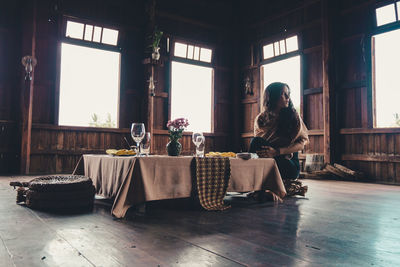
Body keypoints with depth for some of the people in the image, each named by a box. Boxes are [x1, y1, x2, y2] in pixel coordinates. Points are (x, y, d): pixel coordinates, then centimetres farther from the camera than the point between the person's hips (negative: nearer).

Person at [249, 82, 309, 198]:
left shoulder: (293, 116, 1)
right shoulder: (260, 119, 7)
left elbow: (301, 143, -7)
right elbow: (257, 142, 8)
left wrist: (277, 152, -24)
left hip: (290, 167, -3)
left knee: (257, 142, -28)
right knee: (256, 141, -26)